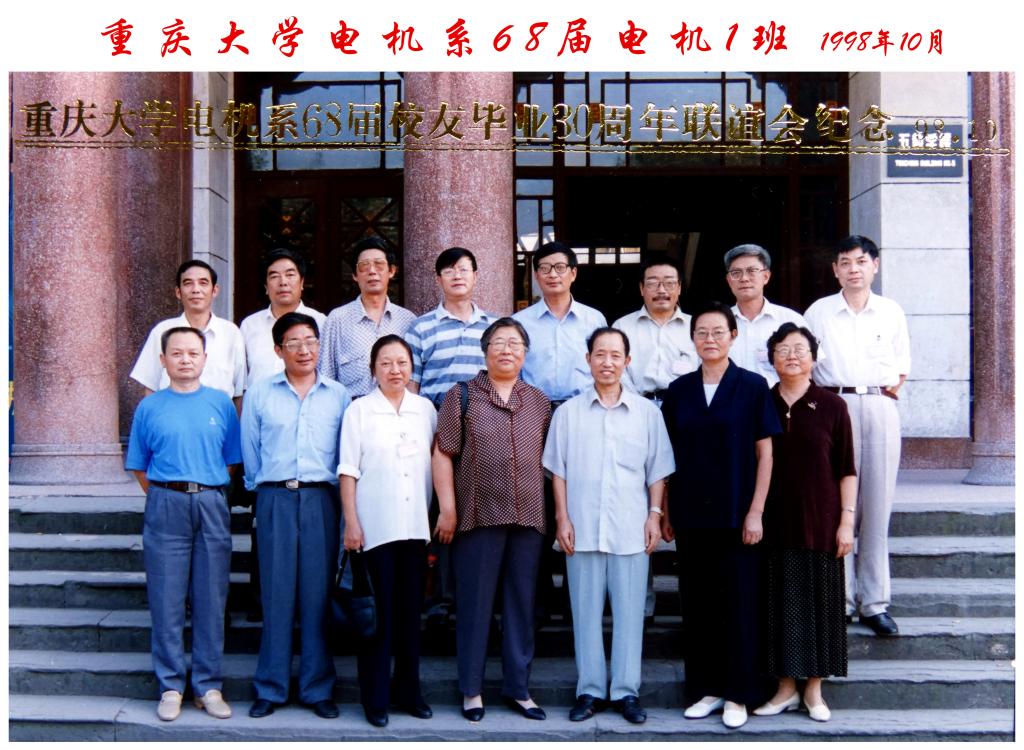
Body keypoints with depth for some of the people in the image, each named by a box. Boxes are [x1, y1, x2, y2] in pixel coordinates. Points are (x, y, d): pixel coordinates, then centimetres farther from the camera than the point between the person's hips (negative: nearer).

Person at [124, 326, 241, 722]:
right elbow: (139, 467, 11)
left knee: (211, 600, 4)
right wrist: (163, 498, 4)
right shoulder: (150, 407, 7)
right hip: (165, 506, 0)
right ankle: (170, 686, 12)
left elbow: (232, 460, 11)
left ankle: (208, 685, 13)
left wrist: (209, 494, 5)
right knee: (166, 600, 1)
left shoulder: (221, 403, 8)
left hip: (211, 505, 1)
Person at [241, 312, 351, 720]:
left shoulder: (339, 395, 10)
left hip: (321, 499, 1)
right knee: (276, 592, -1)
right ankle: (270, 687, 9)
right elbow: (250, 451, 11)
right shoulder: (259, 393, 8)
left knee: (318, 593, 1)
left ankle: (317, 687, 10)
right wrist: (263, 490, 11)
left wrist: (337, 496, 6)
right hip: (275, 499, 0)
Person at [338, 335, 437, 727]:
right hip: (375, 526, -3)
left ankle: (408, 689, 21)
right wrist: (351, 523, -8)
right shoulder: (360, 410, 1)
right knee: (378, 611, 0)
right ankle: (375, 697, 10)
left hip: (416, 525, 3)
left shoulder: (425, 408, 10)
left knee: (411, 610, 9)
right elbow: (348, 470, -1)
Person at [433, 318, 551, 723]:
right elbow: (443, 455, -1)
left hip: (528, 519, 3)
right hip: (478, 518, -3)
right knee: (475, 604, 4)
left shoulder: (539, 402, 12)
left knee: (522, 604, 9)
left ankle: (518, 687, 19)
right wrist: (448, 509, -7)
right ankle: (471, 689, 15)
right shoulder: (461, 396, 2)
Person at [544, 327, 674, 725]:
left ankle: (626, 691, 14)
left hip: (632, 530, 0)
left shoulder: (647, 412, 6)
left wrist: (655, 515, 0)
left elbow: (657, 471, 8)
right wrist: (562, 518, 0)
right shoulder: (568, 412, 5)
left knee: (629, 612, 4)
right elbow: (558, 471, 6)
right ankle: (589, 690, 15)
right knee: (586, 611, 6)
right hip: (582, 529, 0)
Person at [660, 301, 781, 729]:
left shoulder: (752, 387, -1)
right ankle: (706, 689, 20)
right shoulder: (679, 390, 8)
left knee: (737, 603, 3)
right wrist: (664, 511, 7)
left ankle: (738, 694, 14)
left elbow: (764, 453, -2)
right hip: (691, 516, 3)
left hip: (735, 515, -3)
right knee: (697, 603, 8)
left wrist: (755, 512, -8)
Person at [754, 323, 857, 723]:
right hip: (775, 523, 2)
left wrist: (846, 521, -5)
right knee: (780, 603, 5)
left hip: (819, 522, -1)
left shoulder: (831, 406, 0)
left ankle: (814, 689, 16)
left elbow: (846, 469, 0)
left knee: (818, 602, 4)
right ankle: (786, 686, 17)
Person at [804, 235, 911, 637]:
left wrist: (895, 385, 0)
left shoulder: (892, 311, 13)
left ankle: (874, 601, 9)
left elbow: (902, 363, 18)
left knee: (877, 506, 2)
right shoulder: (818, 312, 8)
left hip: (880, 408, 2)